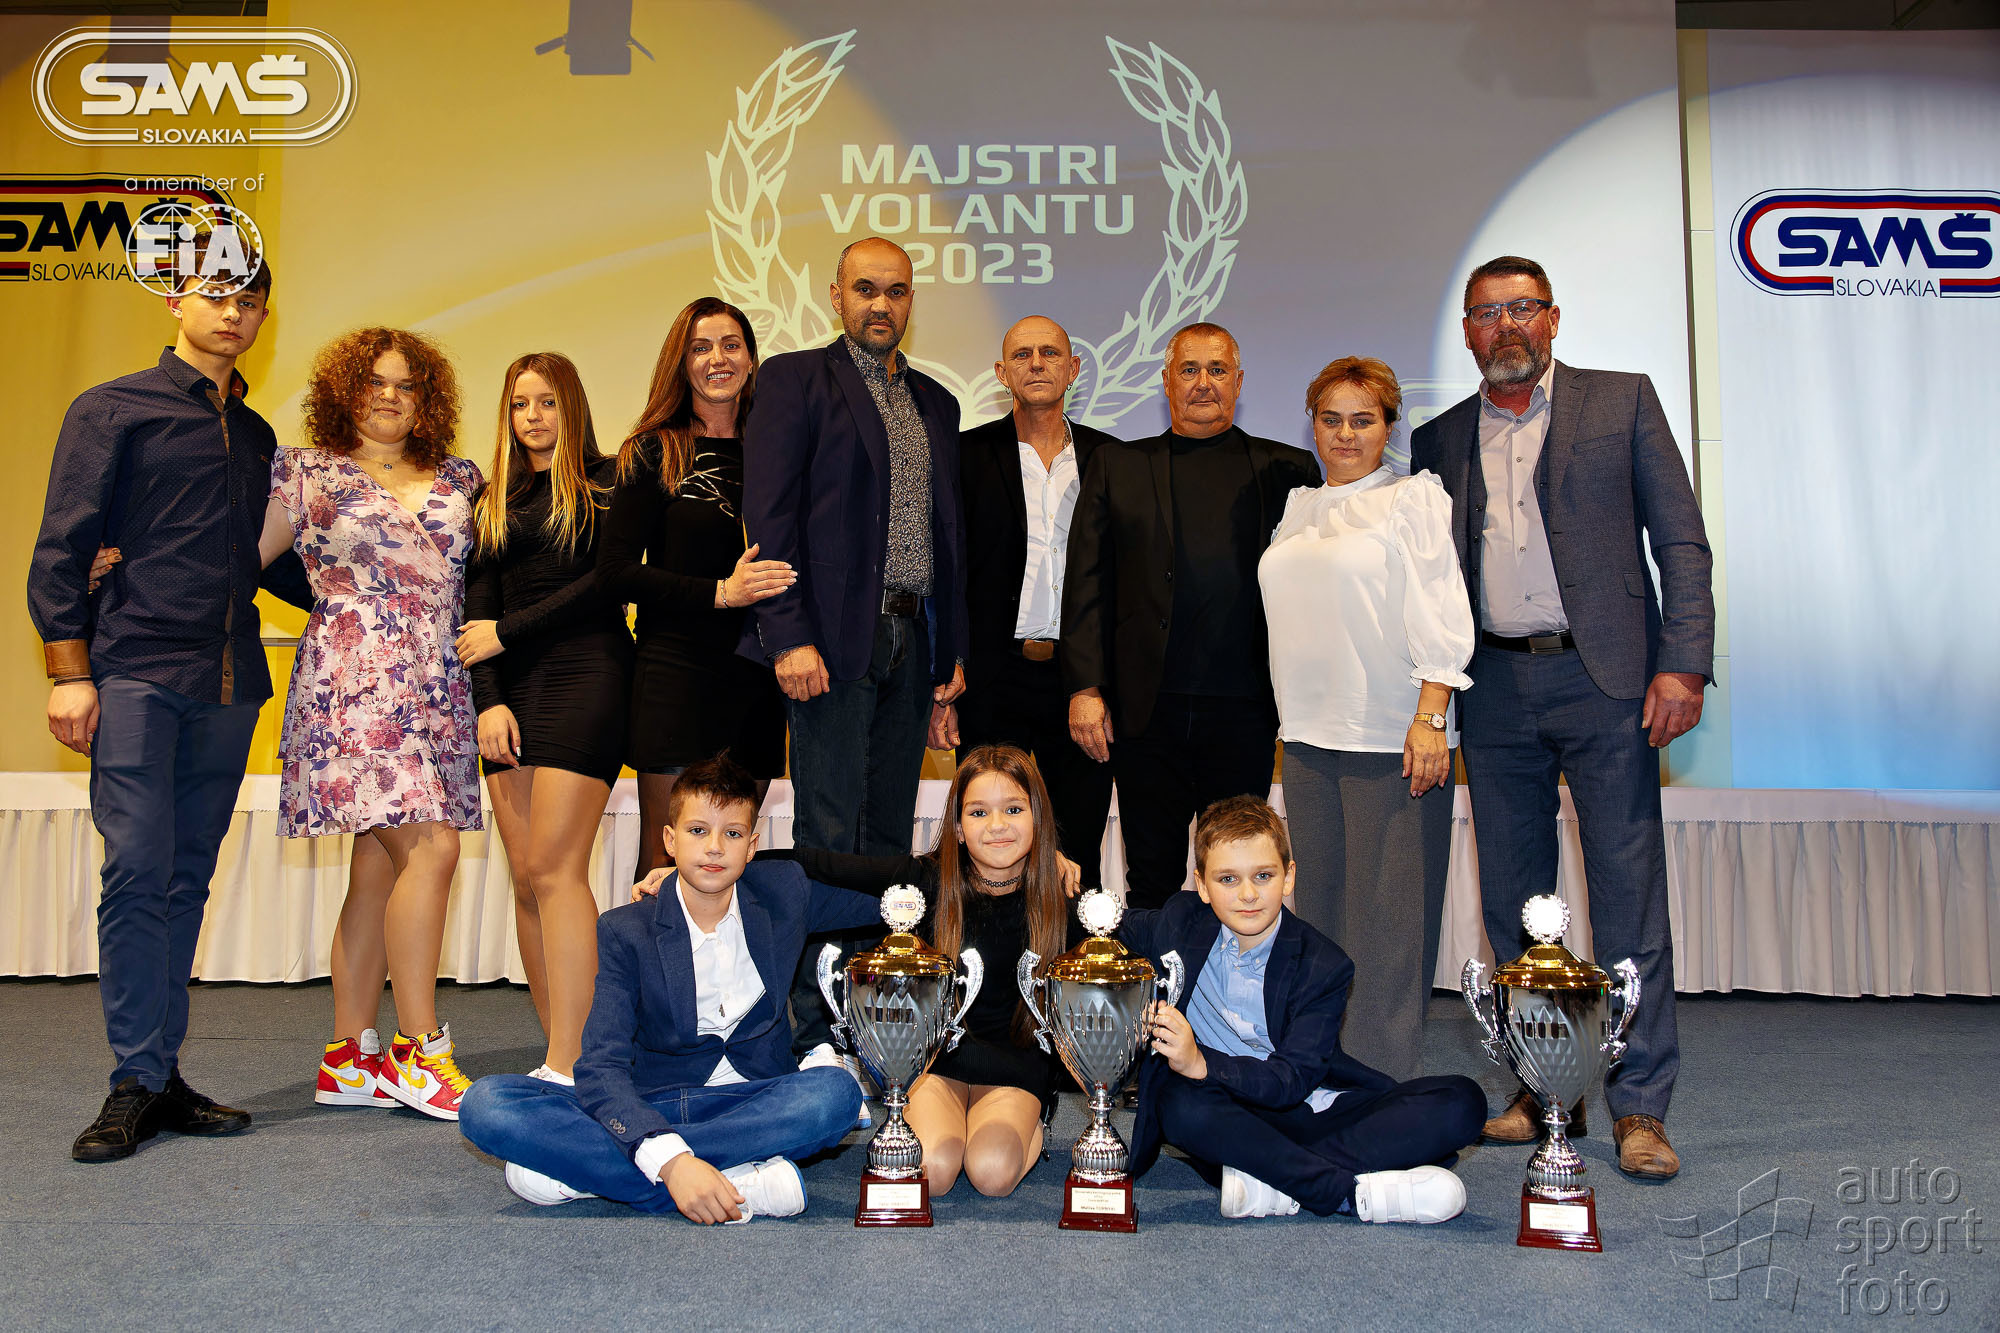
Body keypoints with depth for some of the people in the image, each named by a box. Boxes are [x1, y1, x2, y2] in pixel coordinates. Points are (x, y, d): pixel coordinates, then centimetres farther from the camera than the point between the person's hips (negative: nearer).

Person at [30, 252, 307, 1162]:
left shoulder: (256, 436, 20)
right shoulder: (112, 410, 5)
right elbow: (61, 549, -1)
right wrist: (69, 670, -8)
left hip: (229, 683, 5)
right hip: (137, 671, -5)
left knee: (187, 881, 6)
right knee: (138, 872, -9)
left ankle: (160, 1075, 12)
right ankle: (138, 1083, -1)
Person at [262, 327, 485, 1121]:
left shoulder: (458, 480, 17)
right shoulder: (308, 473, 6)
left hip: (439, 690, 5)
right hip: (357, 682, -5)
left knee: (380, 863, 7)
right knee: (431, 847, -15)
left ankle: (349, 1058, 14)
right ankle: (419, 1055, -6)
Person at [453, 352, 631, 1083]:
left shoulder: (603, 483, 6)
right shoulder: (493, 501, 20)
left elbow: (607, 583, -5)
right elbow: (478, 608, 11)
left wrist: (508, 632, -3)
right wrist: (488, 699, -2)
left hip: (585, 674, -5)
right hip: (512, 690, 6)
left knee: (554, 868, -13)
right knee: (527, 878, 1)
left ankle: (566, 1066, -11)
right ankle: (560, 1055, 7)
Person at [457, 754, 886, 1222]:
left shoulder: (785, 893, 2)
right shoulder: (624, 932, -5)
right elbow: (602, 1066, -18)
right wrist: (670, 1159, -34)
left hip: (753, 1104, 1)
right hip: (644, 1109, -1)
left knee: (836, 1092, -33)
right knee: (486, 1103, -24)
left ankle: (584, 1168, -28)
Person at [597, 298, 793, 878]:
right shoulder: (654, 451, 2)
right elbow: (616, 569, -4)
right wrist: (720, 593, -15)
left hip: (757, 676, 3)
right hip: (677, 672, -3)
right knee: (664, 857, -1)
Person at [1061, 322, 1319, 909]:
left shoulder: (1286, 470, 8)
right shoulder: (1117, 466, 10)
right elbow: (1088, 583, 5)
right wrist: (1085, 688, -3)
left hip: (1244, 712, 0)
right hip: (1145, 713, 1)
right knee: (1152, 881, 10)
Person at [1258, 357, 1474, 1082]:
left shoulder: (1414, 498, 1)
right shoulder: (1298, 509, 18)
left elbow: (1441, 619, -7)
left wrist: (1429, 719, -15)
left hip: (1392, 743, -6)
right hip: (1307, 738, 6)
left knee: (1386, 920, -5)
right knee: (1319, 912, 7)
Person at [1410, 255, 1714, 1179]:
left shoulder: (1621, 401, 6)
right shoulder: (1440, 440, 14)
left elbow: (1680, 540, 2)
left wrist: (1683, 664, -9)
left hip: (1604, 678, -3)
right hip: (1496, 688, 3)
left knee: (1629, 895, -3)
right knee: (1512, 902, 8)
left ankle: (1638, 1106, 7)